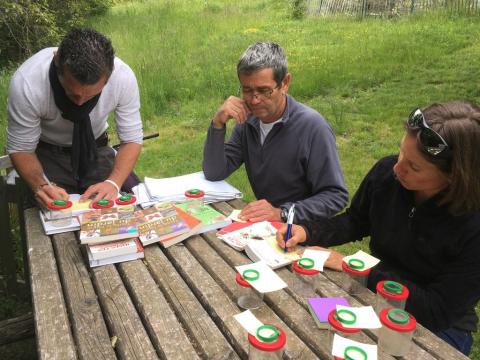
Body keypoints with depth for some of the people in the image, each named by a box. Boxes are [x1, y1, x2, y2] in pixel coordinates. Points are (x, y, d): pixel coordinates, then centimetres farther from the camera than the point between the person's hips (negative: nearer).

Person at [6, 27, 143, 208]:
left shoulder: (124, 77, -26)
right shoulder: (26, 83, -30)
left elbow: (132, 139, -14)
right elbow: (20, 149, -16)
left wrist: (114, 183, -32)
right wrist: (41, 185, -36)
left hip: (96, 150, 2)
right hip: (47, 154, -2)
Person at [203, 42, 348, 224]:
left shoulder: (312, 127, -18)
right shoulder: (247, 121, 0)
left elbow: (336, 195, -18)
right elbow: (213, 174, -3)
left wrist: (282, 213, -29)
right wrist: (218, 124, -15)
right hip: (263, 222, 5)